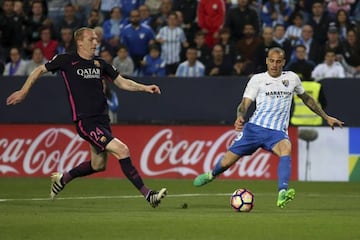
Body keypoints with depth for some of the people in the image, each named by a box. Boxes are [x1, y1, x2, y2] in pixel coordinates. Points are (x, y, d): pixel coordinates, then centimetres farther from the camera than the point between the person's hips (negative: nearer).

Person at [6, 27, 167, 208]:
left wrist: (145, 88, 6)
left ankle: (62, 179, 39)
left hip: (102, 119, 7)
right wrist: (23, 91, 11)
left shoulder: (100, 64, 12)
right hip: (85, 120, -7)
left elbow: (122, 82, 20)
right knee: (121, 150, -19)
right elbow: (40, 70, 11)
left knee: (98, 165, 14)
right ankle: (147, 194, -18)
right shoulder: (67, 61, -3)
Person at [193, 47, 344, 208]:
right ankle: (211, 175, 40)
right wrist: (240, 117, -28)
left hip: (278, 132, 0)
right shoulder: (257, 79, 3)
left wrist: (326, 117, 30)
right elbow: (245, 103, -5)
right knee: (227, 162, 3)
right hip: (255, 127, 0)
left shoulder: (292, 78, 10)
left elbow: (306, 98, 27)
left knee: (286, 150, -35)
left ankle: (282, 194, -50)